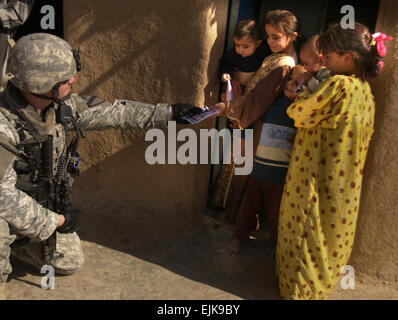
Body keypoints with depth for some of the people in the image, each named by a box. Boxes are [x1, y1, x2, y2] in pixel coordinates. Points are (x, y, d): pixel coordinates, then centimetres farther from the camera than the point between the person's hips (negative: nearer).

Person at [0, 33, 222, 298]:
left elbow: (112, 113, -8)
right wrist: (56, 221, -24)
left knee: (70, 263, 14)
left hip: (46, 206, 6)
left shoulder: (61, 105, -14)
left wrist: (169, 113, -9)